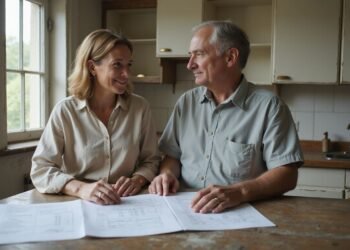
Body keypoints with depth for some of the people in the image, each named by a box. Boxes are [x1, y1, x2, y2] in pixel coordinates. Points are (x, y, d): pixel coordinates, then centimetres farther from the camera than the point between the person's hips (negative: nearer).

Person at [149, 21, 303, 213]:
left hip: (241, 214, -2)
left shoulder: (268, 106, -6)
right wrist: (167, 174, -6)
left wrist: (239, 192, -26)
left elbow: (286, 175, -11)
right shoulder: (186, 103, 10)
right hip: (185, 210, 3)